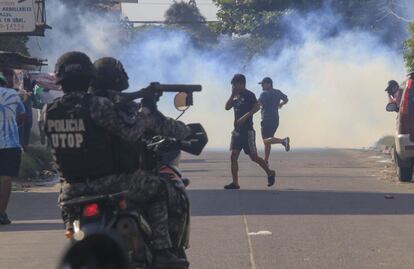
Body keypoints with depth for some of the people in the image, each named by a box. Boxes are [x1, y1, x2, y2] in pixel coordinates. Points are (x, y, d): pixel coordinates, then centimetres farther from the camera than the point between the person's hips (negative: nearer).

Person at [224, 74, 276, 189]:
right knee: (233, 156, -2)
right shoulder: (236, 96, 14)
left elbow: (257, 106, -22)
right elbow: (227, 107, 8)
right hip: (237, 130, 7)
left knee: (253, 157, -2)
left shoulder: (249, 95, -9)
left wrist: (245, 117, -27)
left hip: (247, 131, -7)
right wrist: (232, 94, 0)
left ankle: (270, 173, 18)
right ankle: (235, 183, -2)